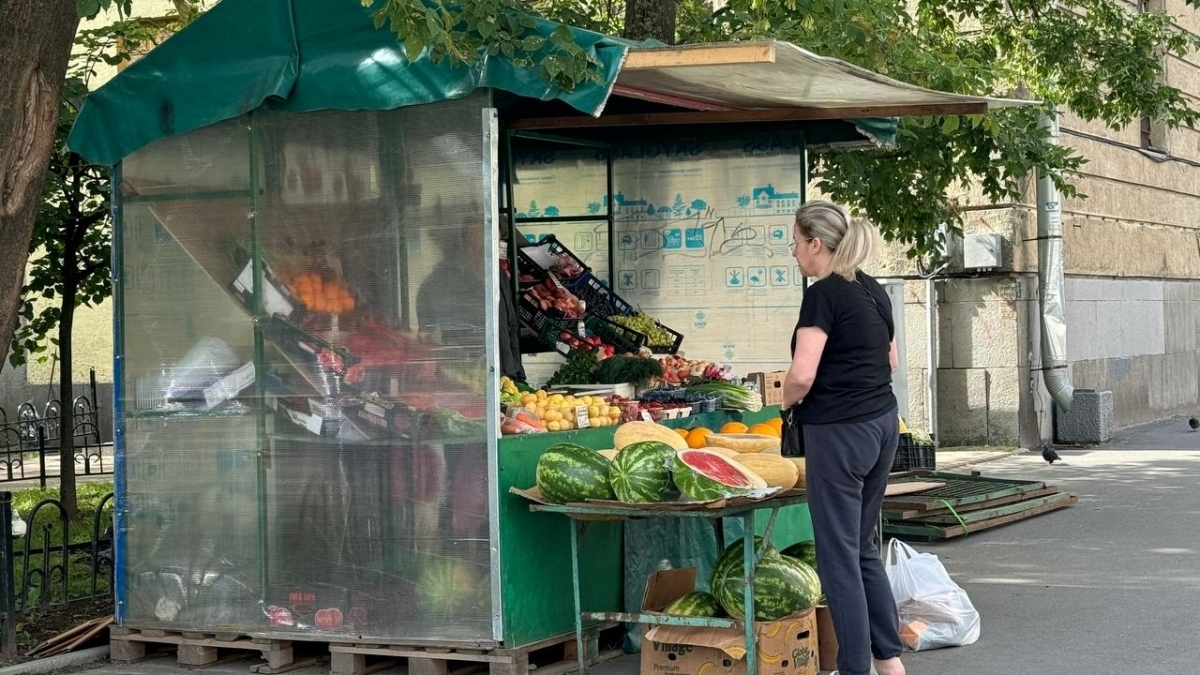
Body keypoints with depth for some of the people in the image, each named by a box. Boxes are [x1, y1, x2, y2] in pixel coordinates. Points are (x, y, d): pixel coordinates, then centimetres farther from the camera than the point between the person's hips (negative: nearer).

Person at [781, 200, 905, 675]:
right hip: (883, 423, 9)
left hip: (840, 432, -9)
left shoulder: (824, 294, -14)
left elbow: (802, 374, -20)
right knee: (863, 547, 17)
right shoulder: (873, 291, 12)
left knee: (839, 554, -1)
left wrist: (787, 401, -1)